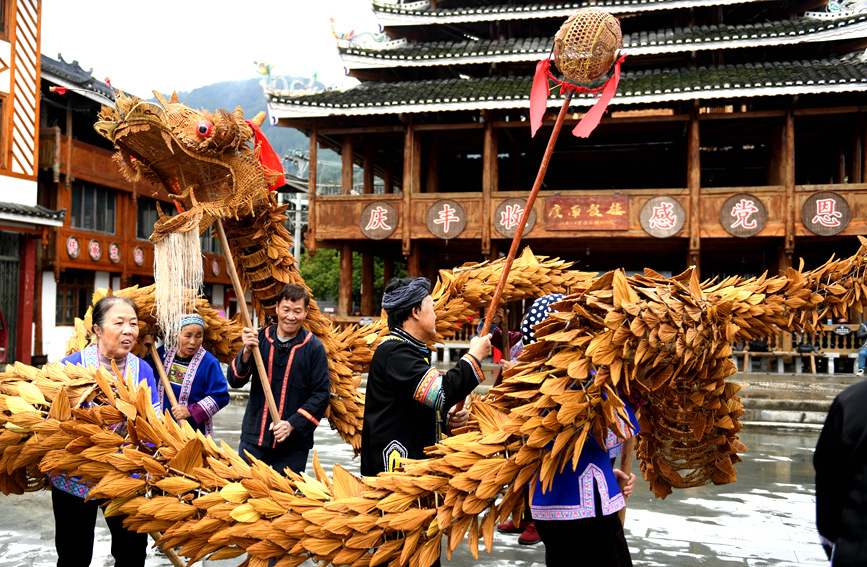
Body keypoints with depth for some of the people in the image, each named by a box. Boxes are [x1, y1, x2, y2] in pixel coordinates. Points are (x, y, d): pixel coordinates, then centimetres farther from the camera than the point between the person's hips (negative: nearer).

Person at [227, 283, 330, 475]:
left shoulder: (314, 348, -3)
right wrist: (247, 351, -17)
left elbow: (322, 394, -5)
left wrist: (292, 424, -14)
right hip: (253, 439, 2)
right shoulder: (260, 339, 5)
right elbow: (235, 381, 1)